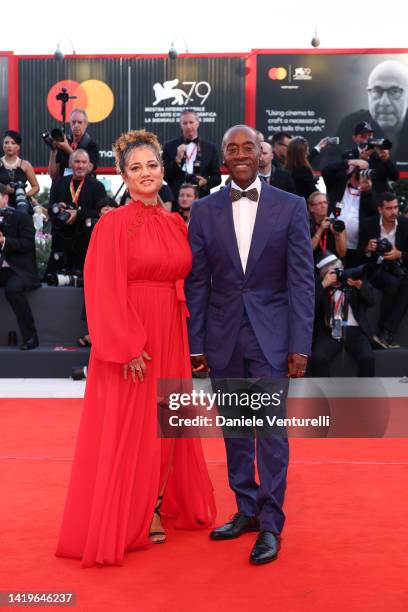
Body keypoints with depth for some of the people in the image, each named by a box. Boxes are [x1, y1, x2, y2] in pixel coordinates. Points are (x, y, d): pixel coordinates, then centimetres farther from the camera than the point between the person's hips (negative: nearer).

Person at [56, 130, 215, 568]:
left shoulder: (176, 224, 8)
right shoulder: (113, 224, -9)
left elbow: (185, 281, 12)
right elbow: (105, 293, -14)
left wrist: (185, 334, 5)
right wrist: (127, 346, -19)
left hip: (170, 338, 6)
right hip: (128, 339, -6)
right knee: (128, 428, 2)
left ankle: (155, 506, 28)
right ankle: (125, 520, 15)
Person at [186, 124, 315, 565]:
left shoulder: (290, 207, -1)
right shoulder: (204, 210, 4)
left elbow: (302, 279, -3)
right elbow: (197, 281, 5)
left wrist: (300, 344, -8)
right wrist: (194, 343, 2)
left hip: (270, 335, -2)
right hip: (223, 337, 3)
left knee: (271, 429, -2)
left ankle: (270, 524, 9)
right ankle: (247, 510, 25)